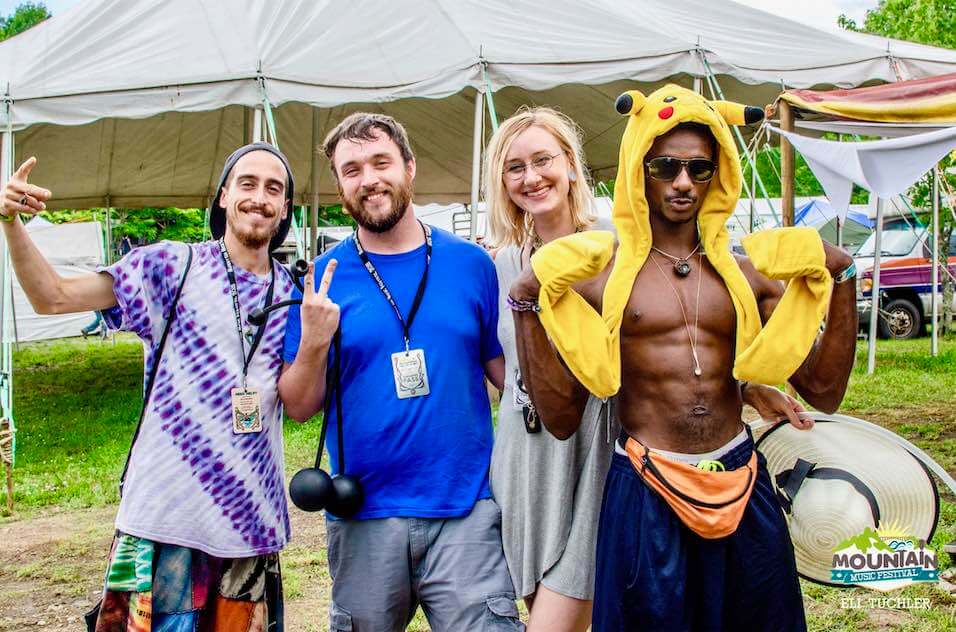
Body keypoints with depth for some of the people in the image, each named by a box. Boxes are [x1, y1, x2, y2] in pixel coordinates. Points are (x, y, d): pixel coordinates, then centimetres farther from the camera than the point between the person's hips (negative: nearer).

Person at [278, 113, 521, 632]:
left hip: (466, 510, 0)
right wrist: (314, 342, -15)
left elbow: (511, 374, 8)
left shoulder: (470, 263, 2)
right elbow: (299, 408, 2)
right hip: (363, 518, 1)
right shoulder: (324, 278, 1)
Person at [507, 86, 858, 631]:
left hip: (743, 491, 3)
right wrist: (527, 303, -15)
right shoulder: (598, 273, -4)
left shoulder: (746, 268, 5)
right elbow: (562, 419, -8)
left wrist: (842, 277, -5)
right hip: (644, 497, -3)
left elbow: (824, 392, 2)